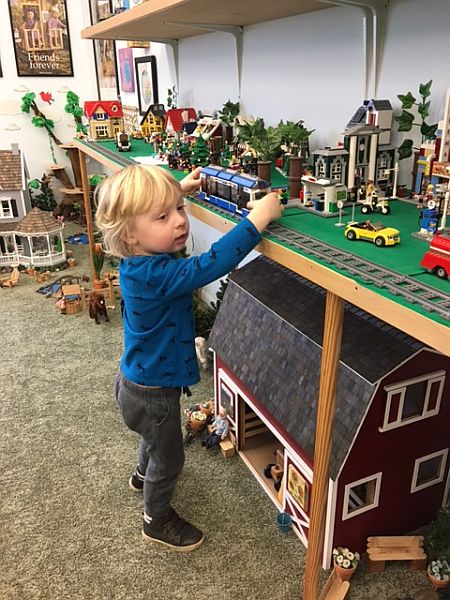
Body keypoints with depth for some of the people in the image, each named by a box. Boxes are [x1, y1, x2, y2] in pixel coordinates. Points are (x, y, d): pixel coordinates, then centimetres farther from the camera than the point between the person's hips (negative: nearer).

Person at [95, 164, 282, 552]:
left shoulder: (137, 258, -9)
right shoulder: (156, 274, -37)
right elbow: (213, 263, -47)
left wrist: (179, 191, 12)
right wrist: (260, 215, -41)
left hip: (138, 379, 9)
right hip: (153, 393, -9)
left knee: (156, 438, 37)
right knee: (169, 459, 17)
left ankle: (143, 475, 66)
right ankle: (157, 521, 42)